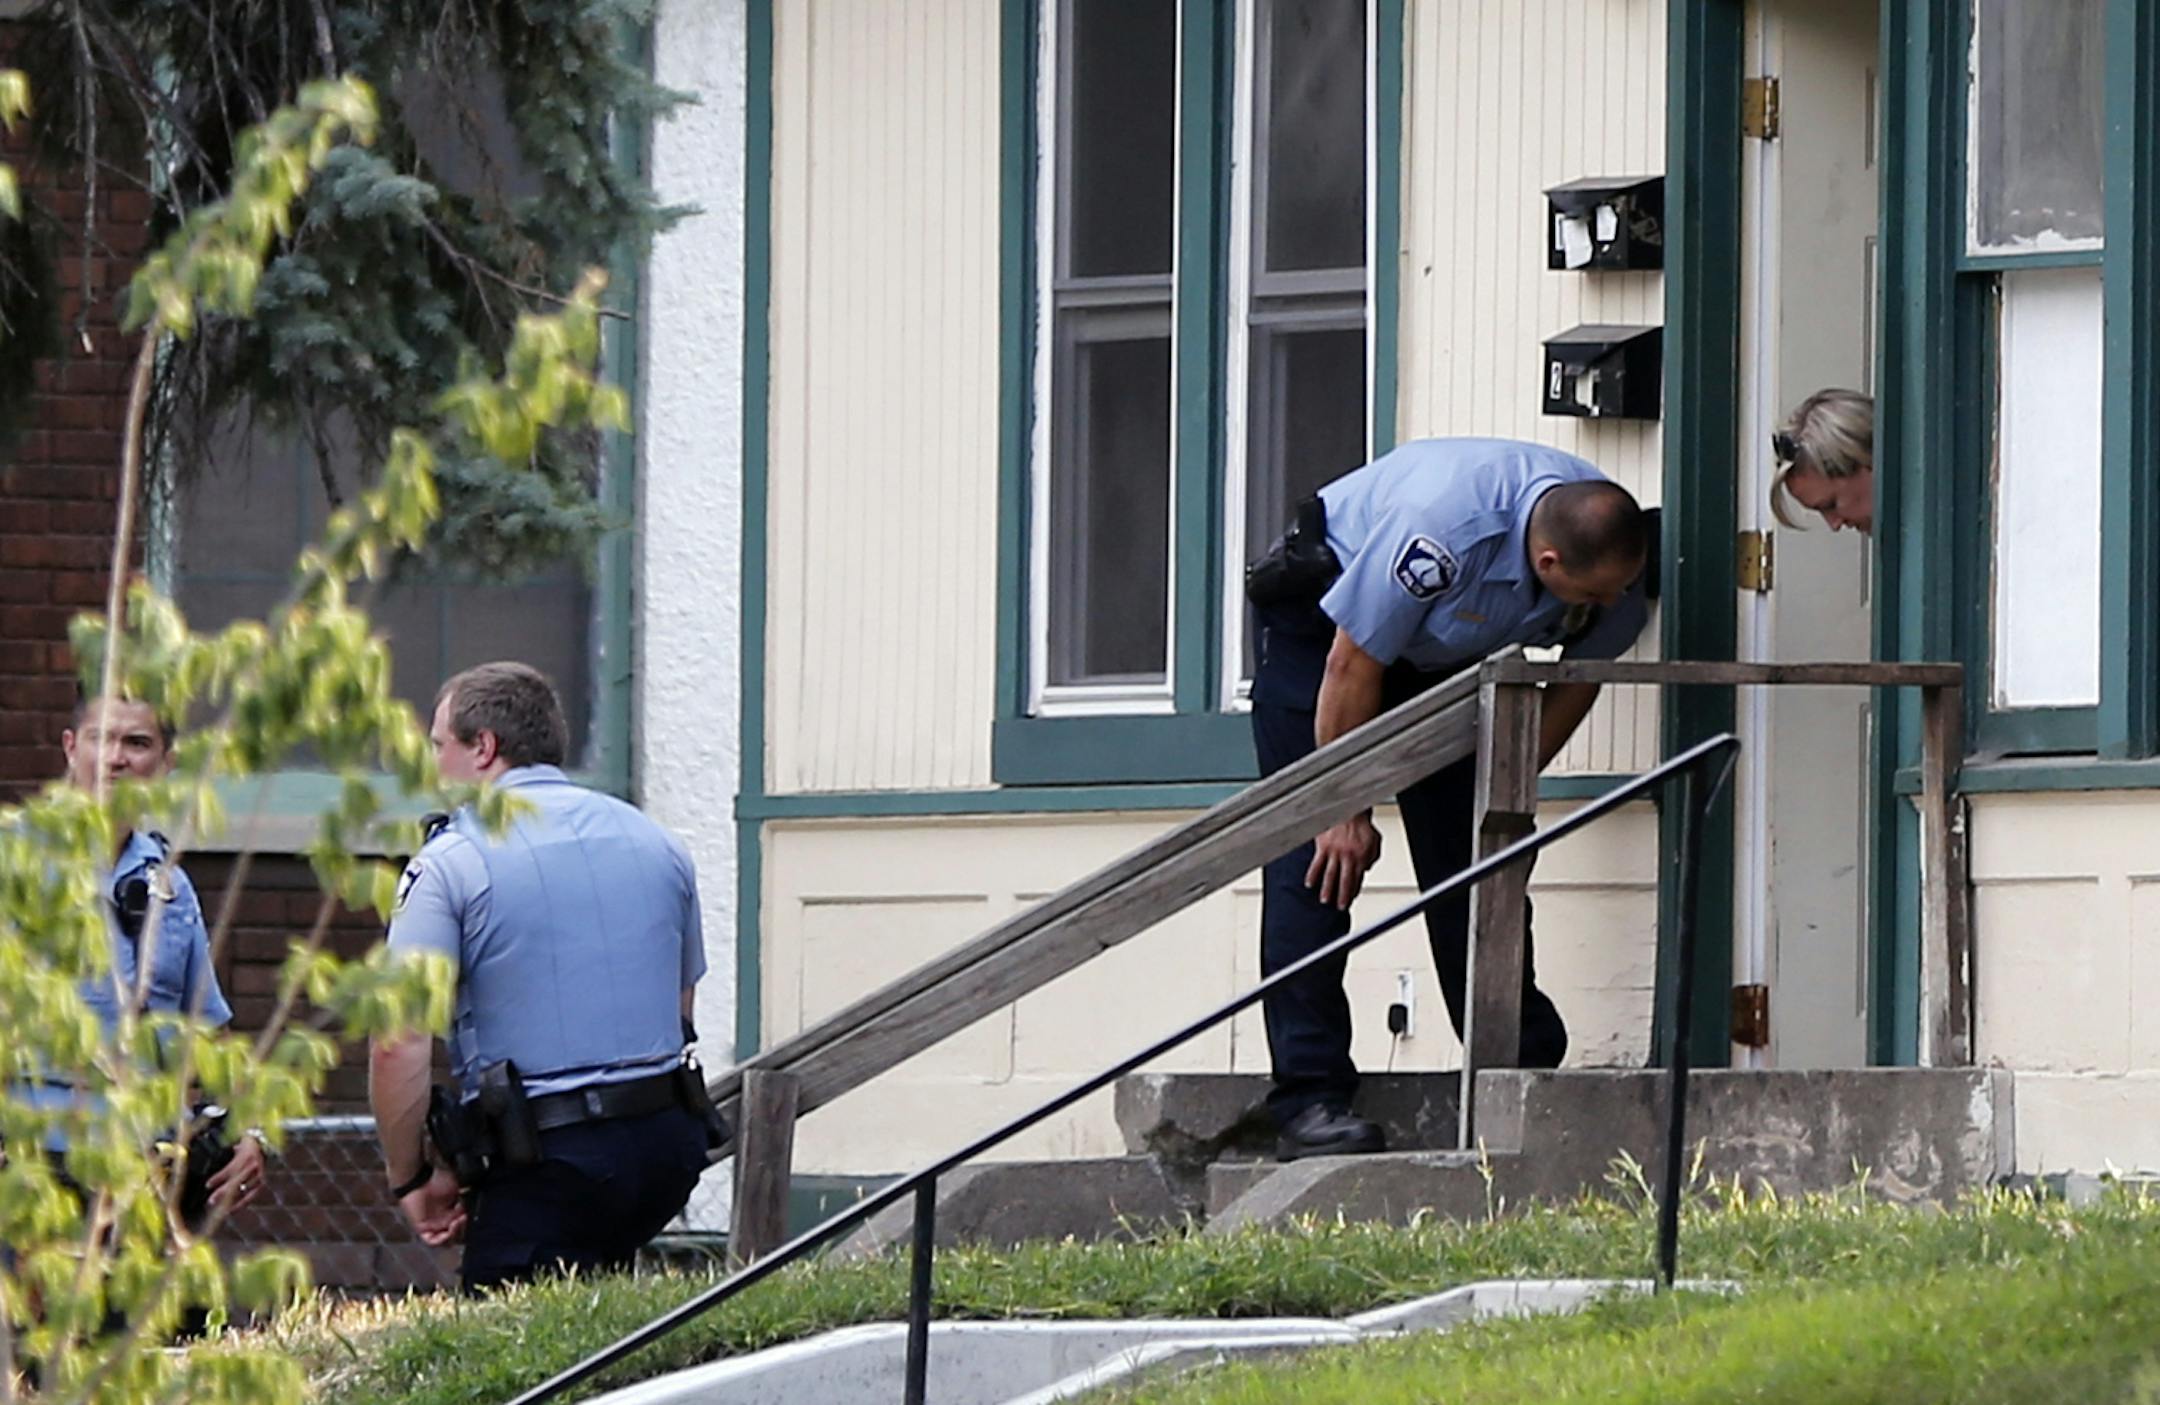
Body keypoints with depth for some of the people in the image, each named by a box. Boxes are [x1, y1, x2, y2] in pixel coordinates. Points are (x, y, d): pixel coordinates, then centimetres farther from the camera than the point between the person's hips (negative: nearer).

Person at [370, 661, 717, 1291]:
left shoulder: (450, 864, -6)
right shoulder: (656, 843, 14)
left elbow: (399, 1047, -13)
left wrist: (410, 1181, -2)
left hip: (545, 1165, -6)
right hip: (667, 1144, 6)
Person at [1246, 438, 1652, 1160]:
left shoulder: (1612, 547, -22)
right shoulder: (1442, 531, -41)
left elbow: (1580, 671, -1)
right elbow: (1352, 666, -28)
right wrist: (1347, 812, -19)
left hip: (1449, 654, 6)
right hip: (1322, 621, -6)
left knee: (1473, 851, -1)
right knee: (1318, 863, -13)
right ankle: (1309, 1102, -15)